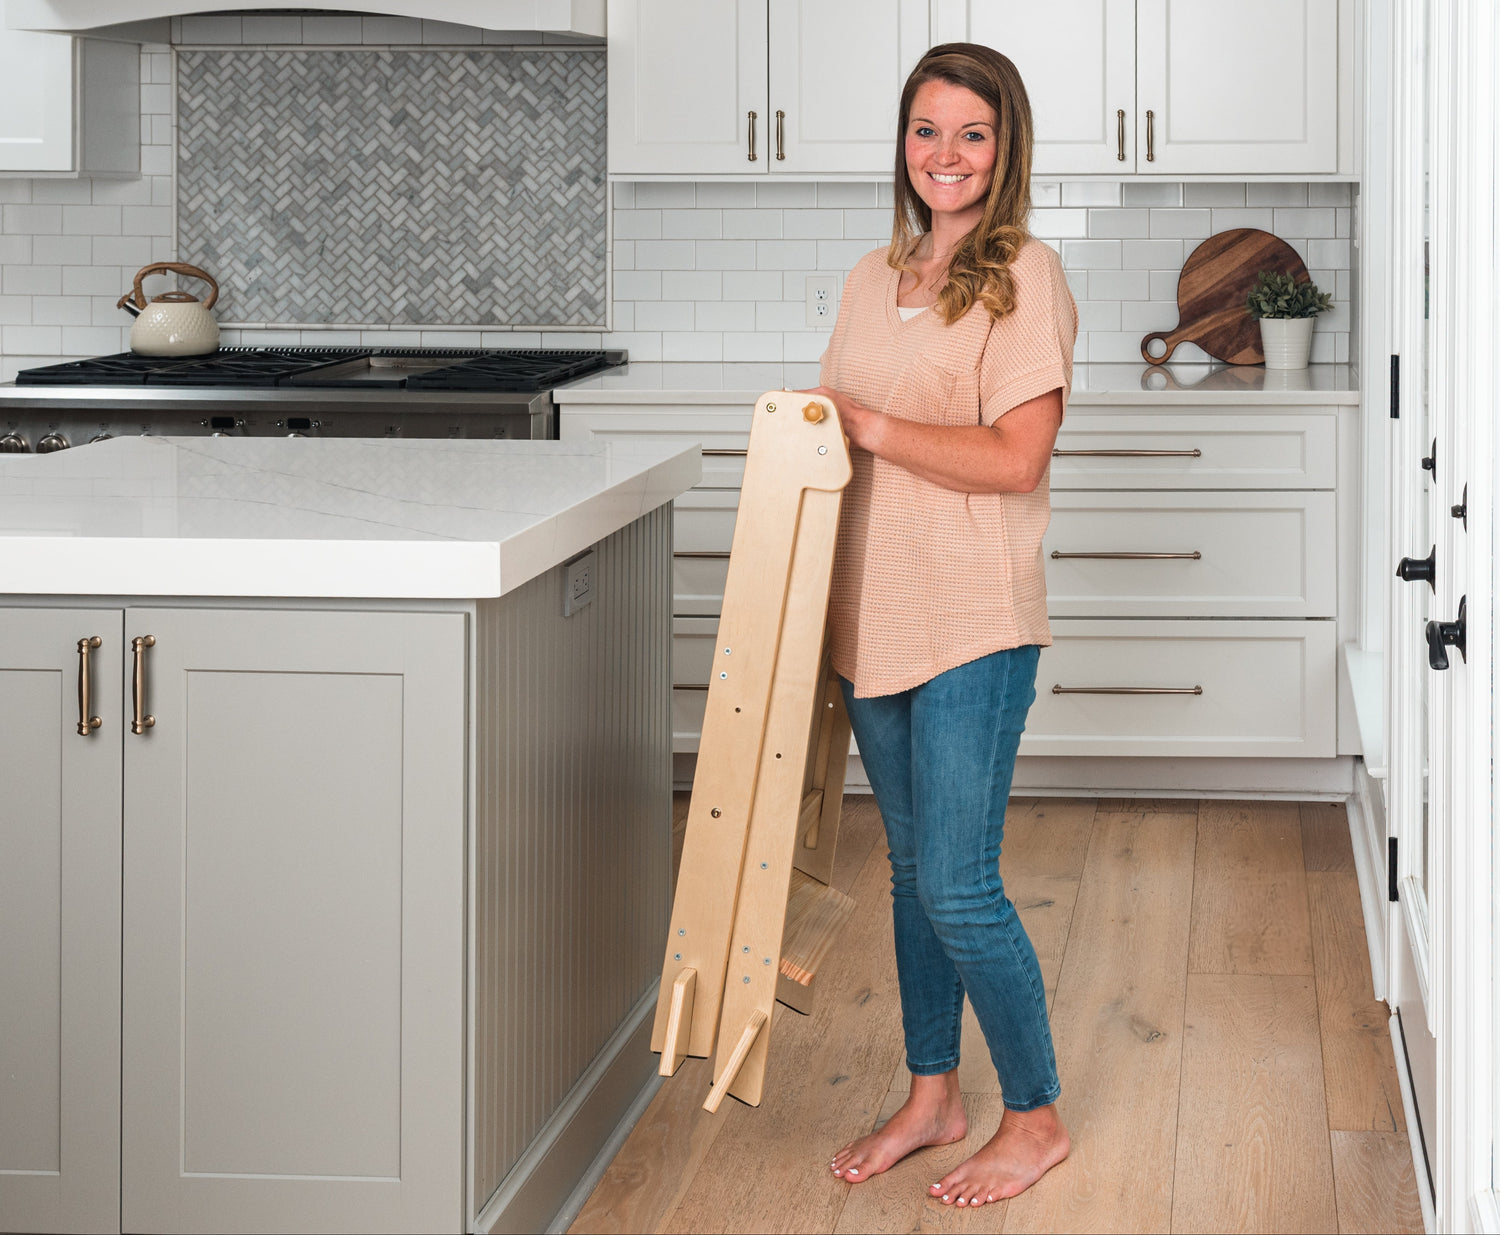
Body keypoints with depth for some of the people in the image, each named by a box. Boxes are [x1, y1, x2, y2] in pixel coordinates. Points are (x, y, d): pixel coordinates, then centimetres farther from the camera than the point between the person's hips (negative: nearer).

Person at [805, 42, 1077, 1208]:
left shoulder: (1024, 276, -10)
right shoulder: (873, 280, 11)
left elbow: (1015, 458, -17)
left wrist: (870, 424, -17)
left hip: (975, 623, -7)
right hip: (874, 616, 7)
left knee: (957, 887, -5)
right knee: (913, 870, 16)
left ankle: (1036, 1118, 12)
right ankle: (933, 1096, 30)